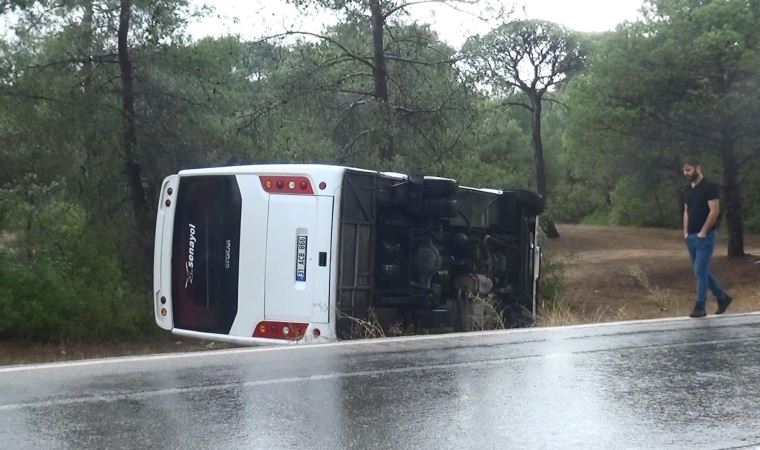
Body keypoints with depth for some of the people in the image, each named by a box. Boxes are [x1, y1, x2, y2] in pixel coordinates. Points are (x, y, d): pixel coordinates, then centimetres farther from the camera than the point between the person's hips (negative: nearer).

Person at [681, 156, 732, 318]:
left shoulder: (709, 187, -11)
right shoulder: (686, 190, 12)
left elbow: (715, 211, -16)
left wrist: (703, 232, -16)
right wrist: (686, 232, 8)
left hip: (705, 236, -8)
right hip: (691, 237, 8)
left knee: (700, 271, -8)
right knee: (702, 271, 12)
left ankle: (700, 307, -1)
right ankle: (723, 297, 25)